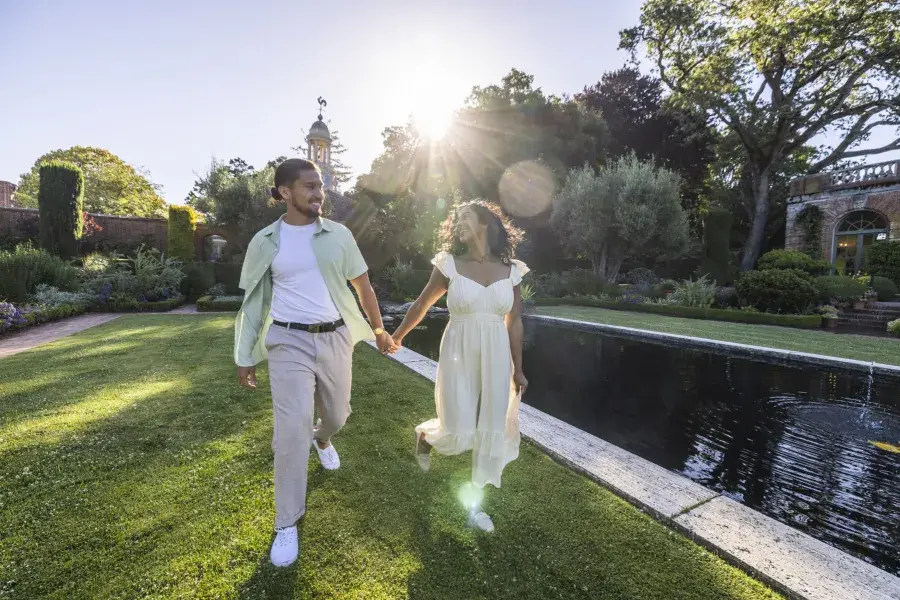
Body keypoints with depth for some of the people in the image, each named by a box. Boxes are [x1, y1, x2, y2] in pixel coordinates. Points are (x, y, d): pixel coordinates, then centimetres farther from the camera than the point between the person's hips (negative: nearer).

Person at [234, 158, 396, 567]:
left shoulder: (339, 235, 2)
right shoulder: (265, 241, 0)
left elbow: (362, 284, 8)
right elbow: (253, 301, 6)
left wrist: (378, 329, 11)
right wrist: (246, 357, 6)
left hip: (335, 338, 2)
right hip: (289, 342, -2)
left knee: (337, 415, 18)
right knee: (292, 430, -7)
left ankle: (321, 439, 58)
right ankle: (287, 525, 14)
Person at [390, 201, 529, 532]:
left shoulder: (511, 270, 1)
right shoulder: (450, 264, -5)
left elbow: (514, 323, 5)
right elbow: (421, 305, 6)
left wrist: (518, 369, 6)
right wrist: (397, 337, 15)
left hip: (496, 356, 3)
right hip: (459, 353, -2)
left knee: (493, 429, 6)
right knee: (459, 432, -2)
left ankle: (475, 503, 27)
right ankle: (424, 435, 35)